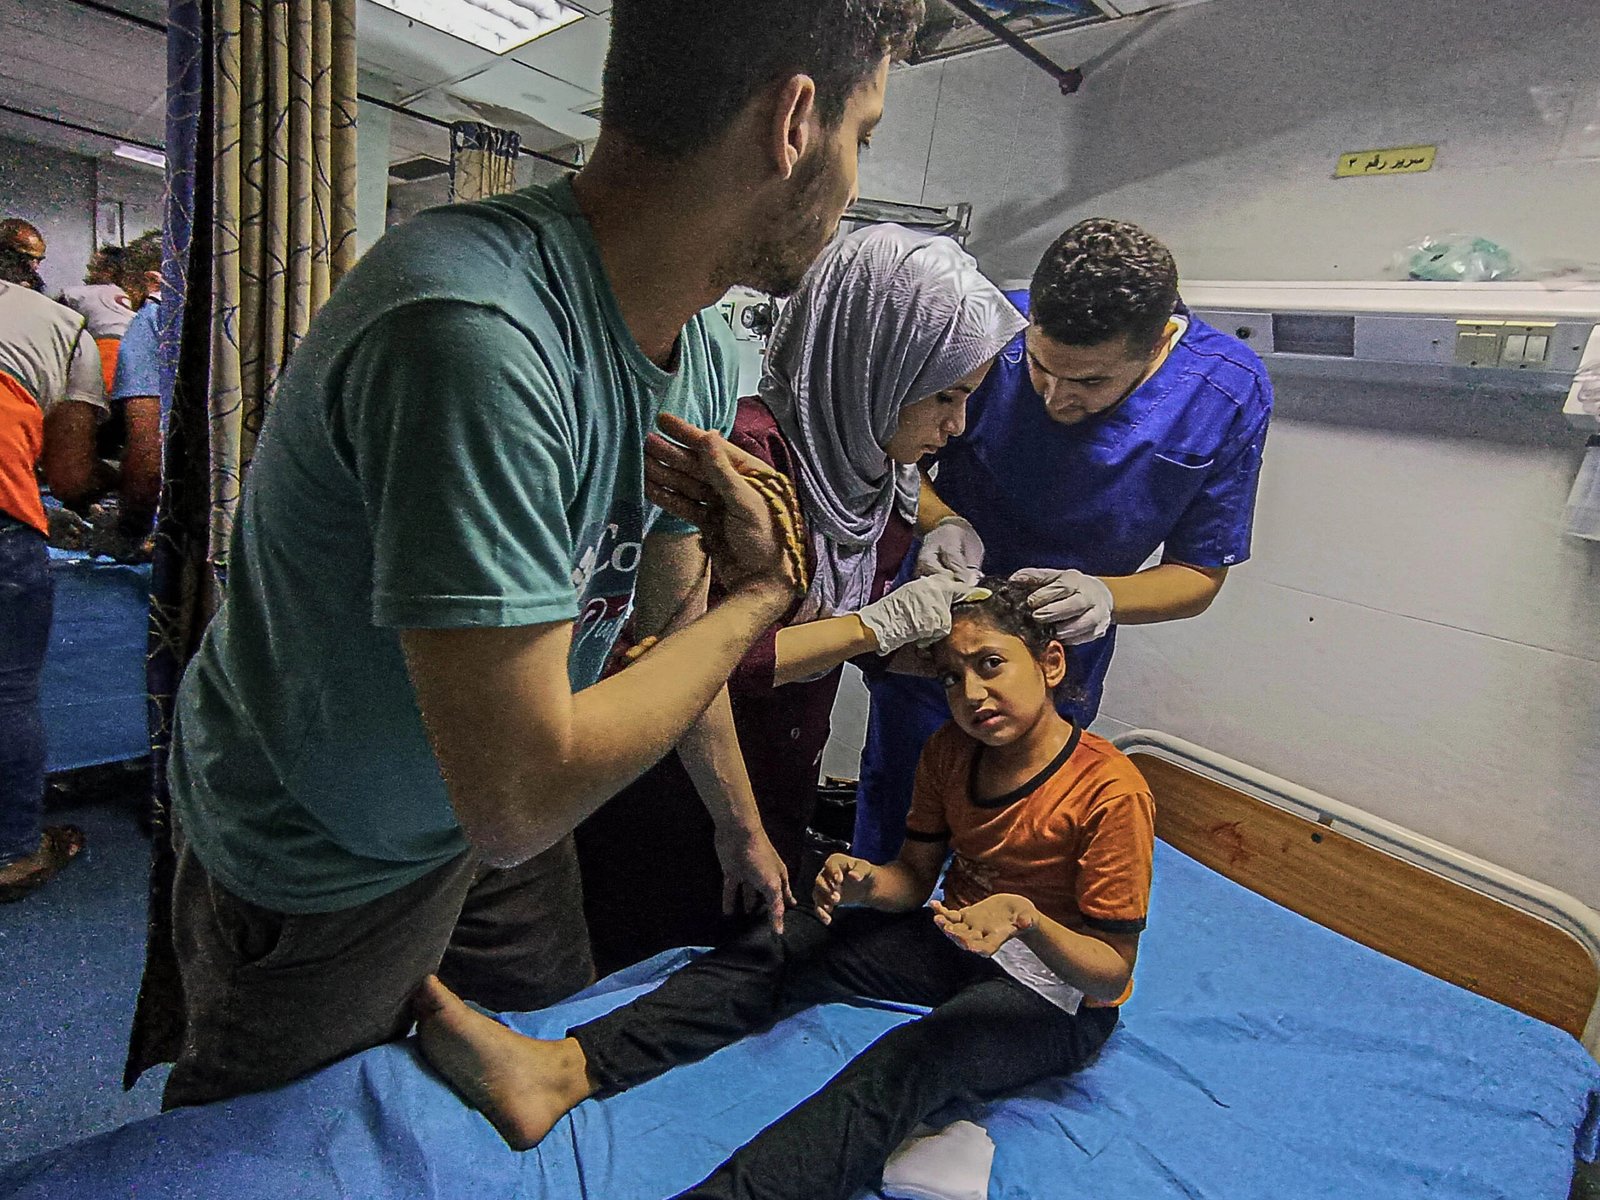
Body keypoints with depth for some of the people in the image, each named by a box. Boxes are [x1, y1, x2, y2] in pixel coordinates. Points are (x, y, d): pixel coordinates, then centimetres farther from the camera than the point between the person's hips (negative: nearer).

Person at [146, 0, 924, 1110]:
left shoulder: (703, 357, -10)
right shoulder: (474, 333, -39)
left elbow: (680, 619, 3)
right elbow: (518, 798, -37)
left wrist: (745, 831, 13)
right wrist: (762, 596, -25)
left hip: (490, 805, 7)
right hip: (319, 864, -6)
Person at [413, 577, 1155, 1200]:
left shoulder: (1112, 793, -22)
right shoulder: (949, 753, -3)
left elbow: (1112, 973, -18)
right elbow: (914, 880, 4)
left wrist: (1024, 918, -37)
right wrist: (863, 884, -20)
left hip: (1060, 994, -6)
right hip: (957, 938, 6)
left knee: (909, 1060, -36)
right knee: (779, 951, -13)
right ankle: (562, 1070, -26)